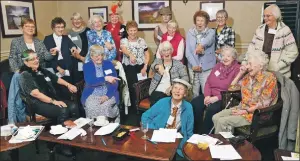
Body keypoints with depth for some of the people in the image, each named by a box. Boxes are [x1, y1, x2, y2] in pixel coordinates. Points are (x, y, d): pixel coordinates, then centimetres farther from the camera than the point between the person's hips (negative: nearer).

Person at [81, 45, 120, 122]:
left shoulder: (109, 64, 7)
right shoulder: (87, 66, 5)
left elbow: (115, 82, 0)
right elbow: (89, 81, -14)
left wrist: (107, 95, -16)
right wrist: (105, 78, -26)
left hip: (108, 94, 0)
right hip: (92, 95, 0)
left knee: (105, 106, -31)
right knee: (91, 107, -31)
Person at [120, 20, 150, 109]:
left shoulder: (142, 41, 11)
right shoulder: (123, 41, 4)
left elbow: (147, 54, 11)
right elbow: (124, 49, -19)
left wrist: (145, 67, -2)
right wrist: (130, 54, -41)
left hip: (141, 67, 1)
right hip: (129, 68, -1)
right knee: (132, 87, -12)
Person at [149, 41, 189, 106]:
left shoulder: (178, 64, 12)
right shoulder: (158, 61, 16)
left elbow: (185, 78, 1)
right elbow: (153, 66, -7)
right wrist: (159, 66, -33)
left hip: (172, 93, 0)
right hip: (158, 91, 1)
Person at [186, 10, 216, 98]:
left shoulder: (211, 32, 2)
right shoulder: (190, 33, 6)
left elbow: (208, 40, -23)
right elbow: (188, 51, 0)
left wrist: (201, 44, -45)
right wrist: (194, 64, -12)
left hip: (207, 67, -1)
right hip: (193, 66, 2)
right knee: (194, 91, 7)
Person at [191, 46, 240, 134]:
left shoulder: (237, 69, -4)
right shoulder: (218, 65, 16)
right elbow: (208, 82, 12)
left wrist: (217, 98, -19)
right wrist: (207, 95, -5)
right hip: (210, 95, 6)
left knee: (212, 109, -33)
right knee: (194, 104, -18)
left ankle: (204, 133, -15)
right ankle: (195, 131, -7)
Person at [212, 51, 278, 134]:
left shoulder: (269, 78, -11)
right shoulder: (248, 76, 8)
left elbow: (263, 103, -15)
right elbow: (231, 88, 13)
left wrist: (246, 111, -17)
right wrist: (240, 73, 4)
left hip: (256, 113, -6)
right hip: (242, 108, 7)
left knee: (222, 121, -21)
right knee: (215, 117, -13)